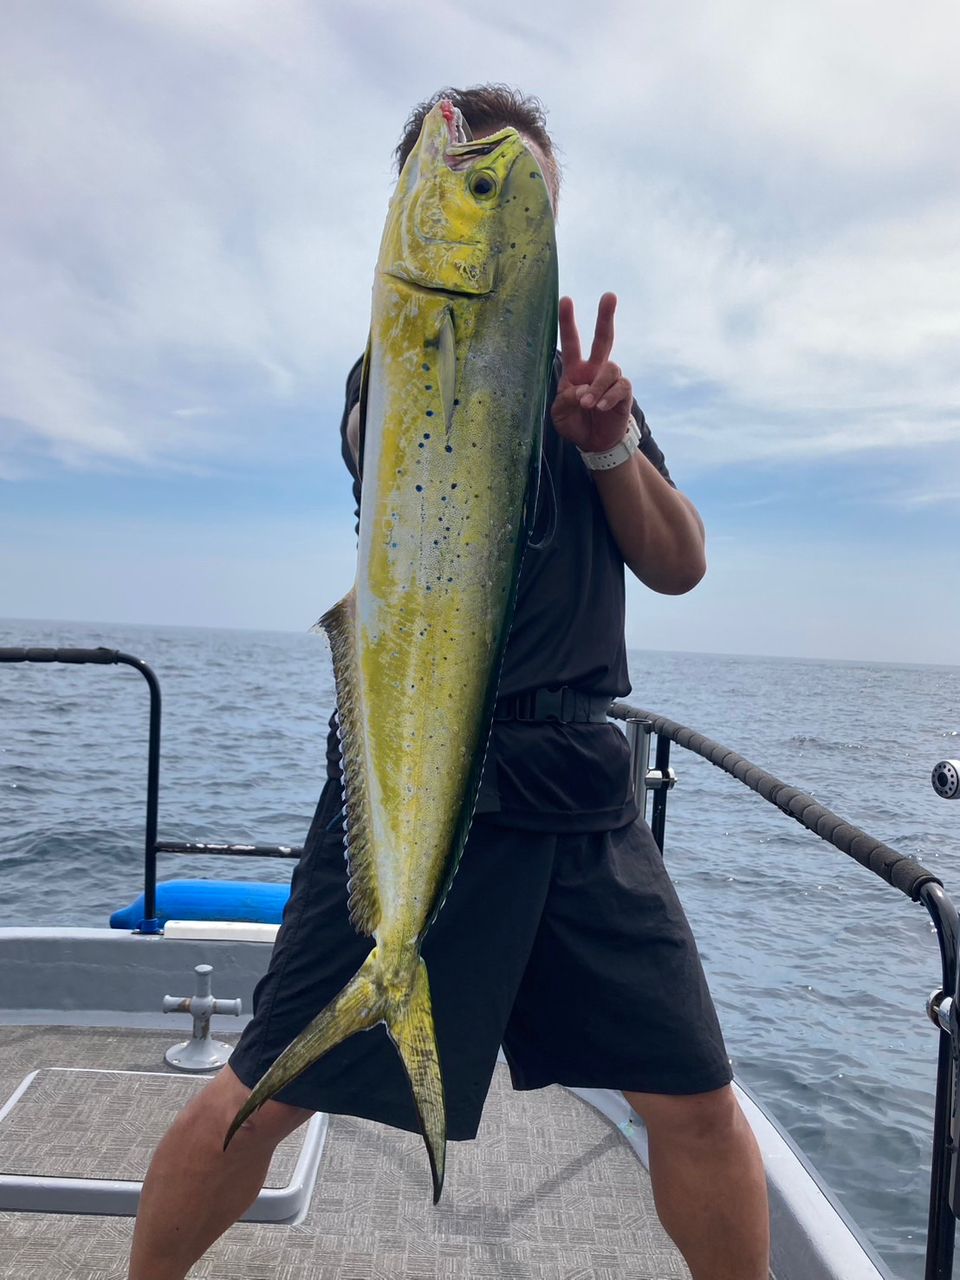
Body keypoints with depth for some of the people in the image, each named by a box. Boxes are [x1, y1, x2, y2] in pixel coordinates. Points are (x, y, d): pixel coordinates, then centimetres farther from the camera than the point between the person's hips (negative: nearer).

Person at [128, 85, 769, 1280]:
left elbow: (679, 566, 10)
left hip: (583, 784, 4)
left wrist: (613, 445, -7)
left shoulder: (585, 376, 16)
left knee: (696, 1098, 5)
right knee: (271, 1089, 3)